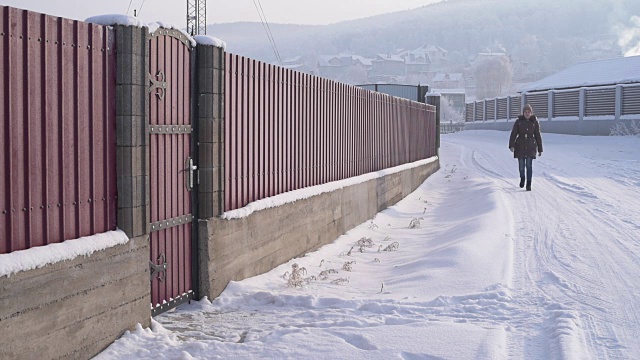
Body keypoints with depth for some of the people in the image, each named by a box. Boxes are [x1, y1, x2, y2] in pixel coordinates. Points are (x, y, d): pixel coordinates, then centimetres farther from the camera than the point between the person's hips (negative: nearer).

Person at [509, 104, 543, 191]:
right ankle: (522, 178, 37)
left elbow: (538, 136, 4)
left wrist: (540, 149, 6)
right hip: (520, 146, 1)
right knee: (521, 166, 7)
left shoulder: (535, 122, 0)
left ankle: (528, 185, -7)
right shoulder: (518, 121, -2)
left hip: (530, 147, -1)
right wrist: (511, 145, -19)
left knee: (529, 165, -13)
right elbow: (513, 134, -6)